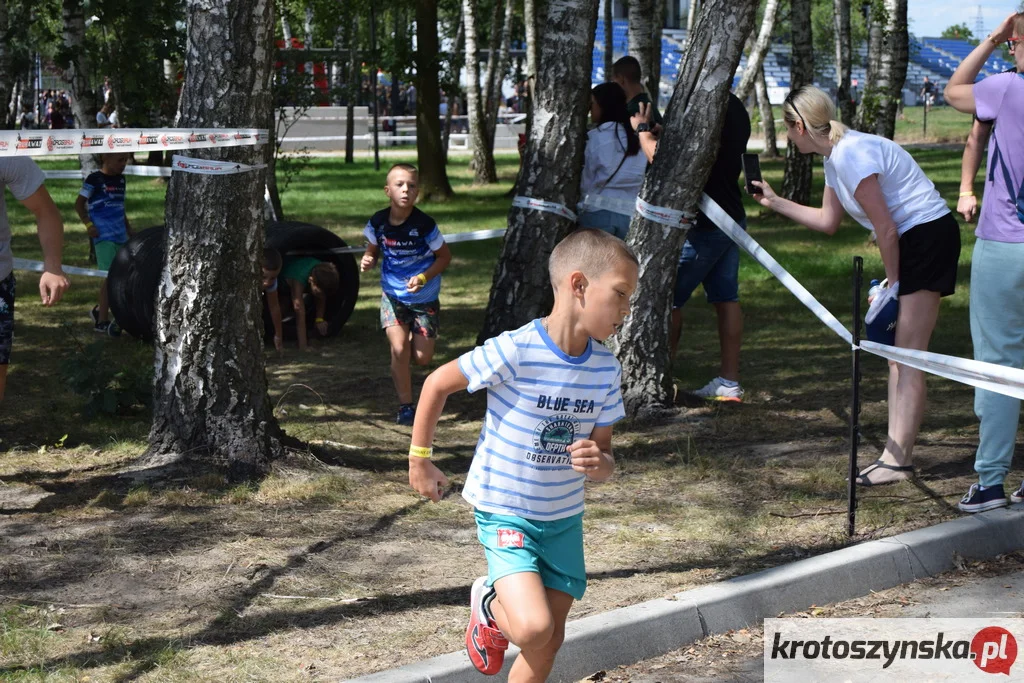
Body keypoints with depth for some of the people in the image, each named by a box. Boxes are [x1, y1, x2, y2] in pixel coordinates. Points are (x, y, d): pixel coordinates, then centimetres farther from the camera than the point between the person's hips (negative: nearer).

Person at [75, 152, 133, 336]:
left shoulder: (121, 179, 14)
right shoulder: (95, 179, -7)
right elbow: (79, 204, -4)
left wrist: (129, 229, 21)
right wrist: (88, 224, -14)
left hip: (120, 236, 8)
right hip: (103, 236, -8)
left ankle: (99, 310, 27)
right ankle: (102, 321, -7)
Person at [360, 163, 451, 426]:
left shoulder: (424, 224, -19)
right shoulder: (378, 222, -10)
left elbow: (445, 256, -7)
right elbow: (373, 250, 8)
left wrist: (423, 278, -21)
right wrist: (367, 260, -16)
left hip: (424, 297, -1)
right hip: (392, 294, 1)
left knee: (422, 358, -1)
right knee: (399, 349, -16)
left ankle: (416, 338, 37)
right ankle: (405, 405, -1)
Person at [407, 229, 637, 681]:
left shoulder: (606, 369, -5)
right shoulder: (515, 351, -23)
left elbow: (604, 455, 2)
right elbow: (438, 383, -9)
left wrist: (599, 463, -23)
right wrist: (419, 459, -1)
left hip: (565, 518, 6)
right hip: (504, 512, -6)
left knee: (550, 642, 10)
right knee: (534, 630, -22)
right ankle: (490, 605, 11)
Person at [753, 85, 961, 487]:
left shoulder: (852, 156, -20)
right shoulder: (836, 157, 12)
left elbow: (886, 229, -19)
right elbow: (828, 221, 24)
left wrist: (893, 284, -10)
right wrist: (775, 203, 27)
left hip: (929, 237, -10)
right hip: (913, 242, 10)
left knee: (906, 356, -11)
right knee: (897, 355, 10)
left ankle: (897, 459, -11)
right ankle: (897, 452, 13)